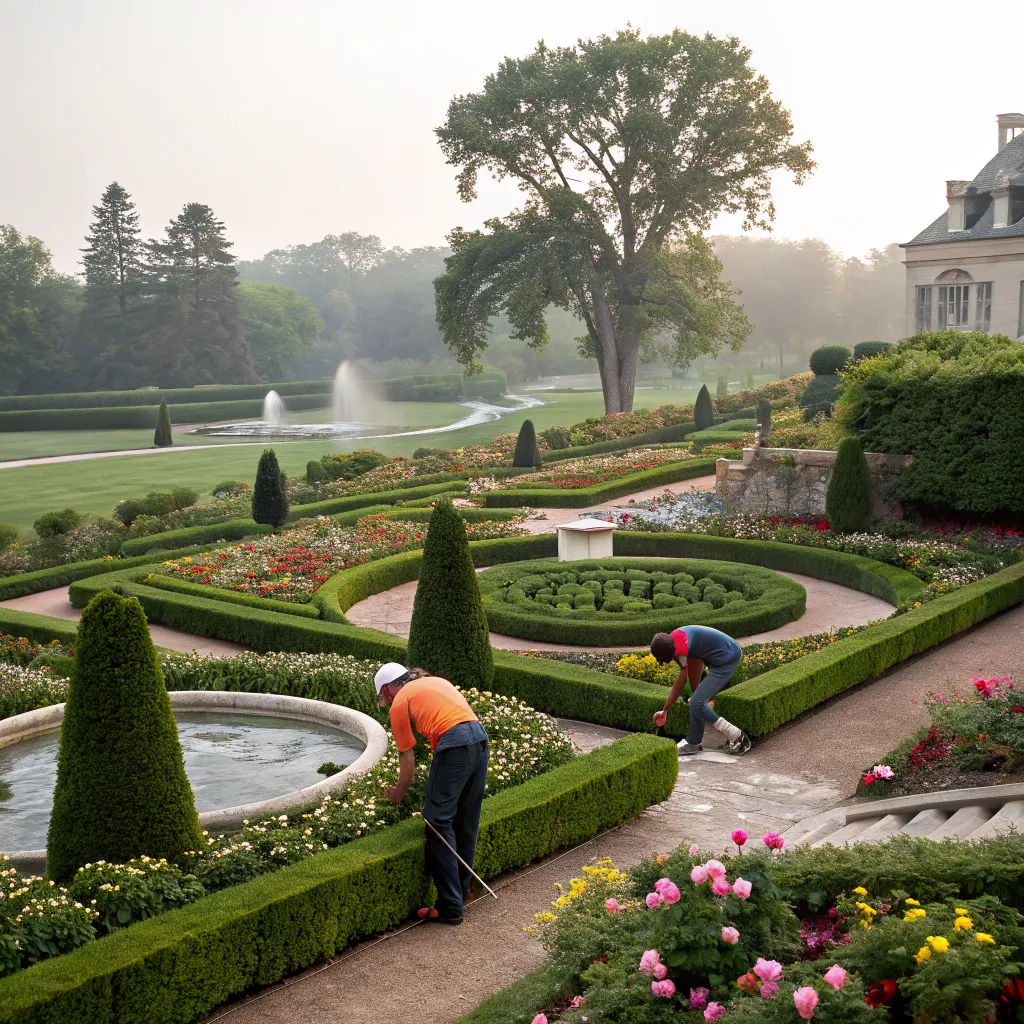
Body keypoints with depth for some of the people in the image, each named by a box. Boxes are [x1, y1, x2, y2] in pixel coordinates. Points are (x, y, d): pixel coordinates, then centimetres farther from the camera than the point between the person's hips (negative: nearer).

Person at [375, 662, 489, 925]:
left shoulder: (399, 703, 9)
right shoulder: (436, 681, 29)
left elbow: (407, 757, 11)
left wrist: (399, 794, 27)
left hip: (454, 744, -8)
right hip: (480, 737, 8)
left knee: (438, 822, 1)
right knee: (466, 823, 17)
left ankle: (450, 907, 0)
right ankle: (460, 894, 28)